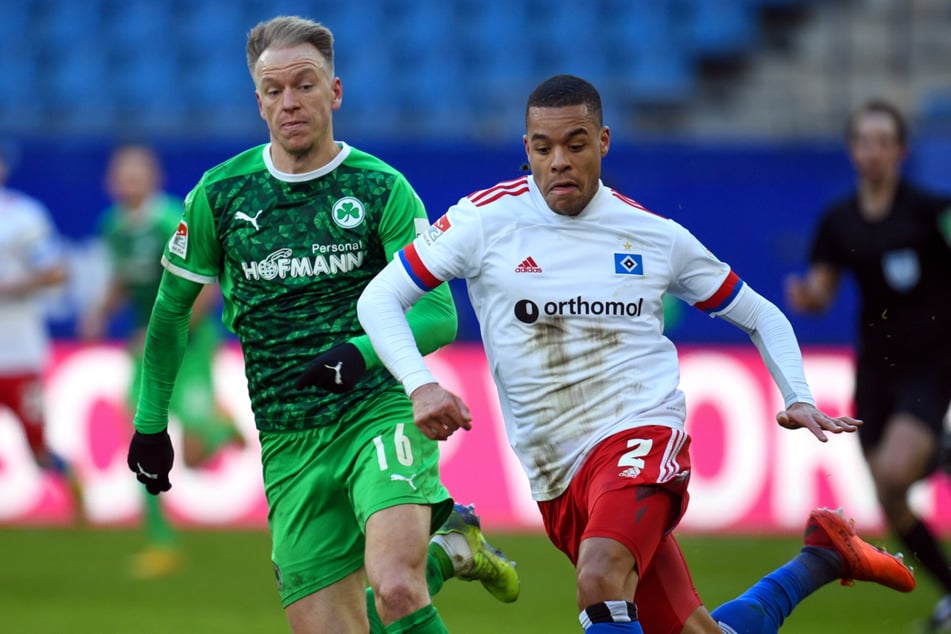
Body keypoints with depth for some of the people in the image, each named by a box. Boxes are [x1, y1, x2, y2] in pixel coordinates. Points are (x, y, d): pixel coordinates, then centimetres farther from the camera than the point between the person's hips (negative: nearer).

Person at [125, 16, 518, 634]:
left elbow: (439, 315, -6)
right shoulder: (220, 194, 6)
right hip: (289, 442, 4)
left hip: (381, 410, -4)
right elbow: (172, 309, 19)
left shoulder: (381, 189, -1)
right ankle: (444, 549, 23)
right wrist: (150, 422, 17)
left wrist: (364, 352, -24)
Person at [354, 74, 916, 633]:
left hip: (639, 437, -2)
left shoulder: (655, 235, 5)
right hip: (556, 481, 2)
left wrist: (799, 399, 2)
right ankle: (823, 558, 29)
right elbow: (379, 298, 1)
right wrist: (420, 384, -16)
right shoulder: (485, 220, 1)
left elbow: (760, 315, 18)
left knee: (601, 581, -33)